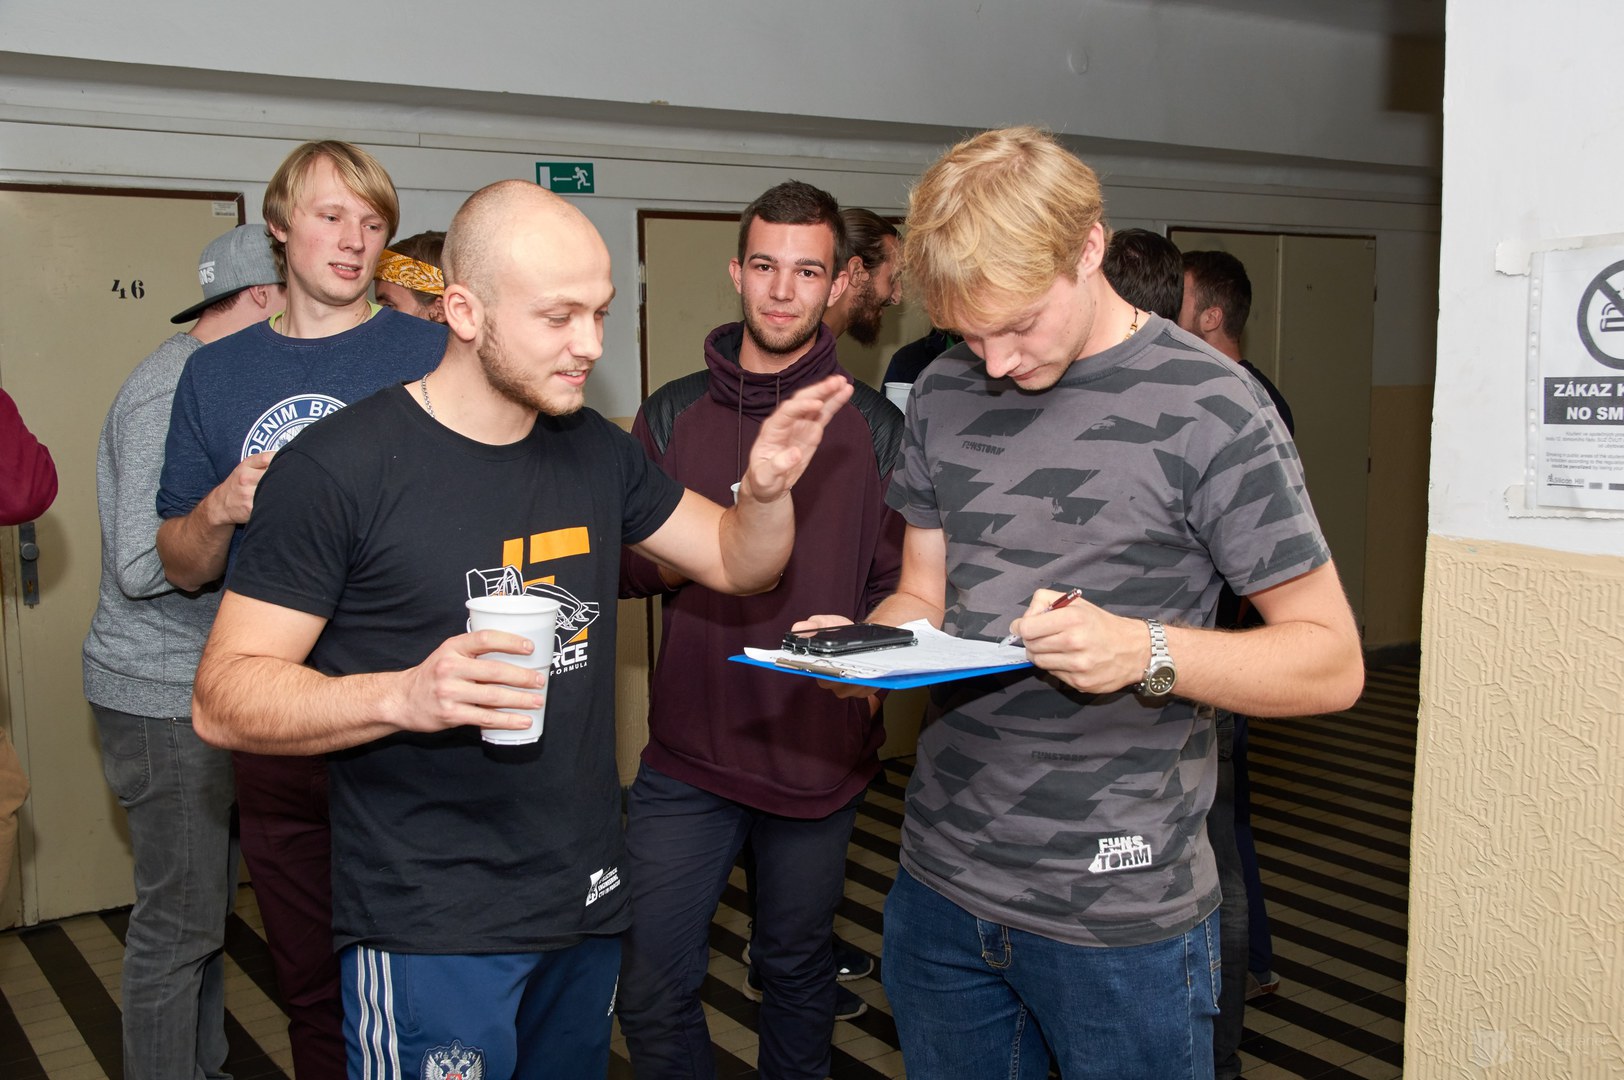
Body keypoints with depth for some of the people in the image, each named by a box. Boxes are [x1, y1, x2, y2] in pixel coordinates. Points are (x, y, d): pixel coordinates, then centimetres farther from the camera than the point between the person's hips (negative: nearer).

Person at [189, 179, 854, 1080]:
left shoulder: (595, 451, 5)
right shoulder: (340, 466, -15)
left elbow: (737, 562, 13)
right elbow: (224, 698, -14)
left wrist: (767, 489, -10)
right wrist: (405, 695, -31)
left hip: (588, 901, 6)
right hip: (431, 935, -6)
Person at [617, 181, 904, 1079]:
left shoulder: (874, 427, 0)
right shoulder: (673, 414, 3)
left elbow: (897, 585, 2)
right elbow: (622, 568, 5)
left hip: (820, 758, 0)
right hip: (687, 755, 1)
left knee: (797, 973, 17)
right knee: (652, 990, 3)